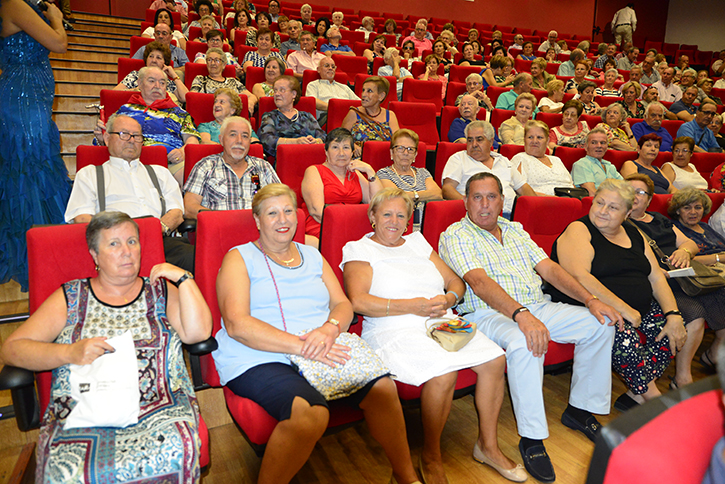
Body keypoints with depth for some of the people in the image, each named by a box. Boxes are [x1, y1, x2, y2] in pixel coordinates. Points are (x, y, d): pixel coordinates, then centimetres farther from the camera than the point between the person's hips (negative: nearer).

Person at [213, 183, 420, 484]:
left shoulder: (312, 256, 21)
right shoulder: (240, 258, 4)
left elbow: (342, 305, 14)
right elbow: (236, 325, -9)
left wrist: (330, 329, -12)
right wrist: (301, 346, -18)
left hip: (322, 354, 5)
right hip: (259, 360, -4)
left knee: (382, 386, -19)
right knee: (310, 412, -34)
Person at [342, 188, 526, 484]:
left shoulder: (417, 242, 22)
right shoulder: (358, 249, 5)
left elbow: (456, 282, 20)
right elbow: (358, 301, -11)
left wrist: (448, 299, -5)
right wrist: (412, 306, -14)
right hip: (393, 329, -6)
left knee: (494, 359, -16)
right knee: (444, 372, -32)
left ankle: (488, 444, 3)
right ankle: (431, 458, -9)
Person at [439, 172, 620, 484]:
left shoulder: (515, 231, 18)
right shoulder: (455, 236, -5)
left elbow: (549, 268, 11)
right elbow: (479, 281, -20)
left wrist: (589, 299, -2)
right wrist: (520, 315, -33)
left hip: (537, 308, 7)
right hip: (488, 314, -7)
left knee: (599, 324, -4)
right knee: (523, 343, -37)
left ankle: (581, 409, 10)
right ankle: (531, 438, -20)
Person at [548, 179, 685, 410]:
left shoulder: (633, 234, 16)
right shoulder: (578, 230, -6)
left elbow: (657, 278, 13)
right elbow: (579, 278, -21)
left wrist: (673, 315, -3)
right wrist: (623, 308, -24)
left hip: (639, 309, 8)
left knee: (674, 331, -13)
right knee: (624, 335, -32)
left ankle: (635, 396, -6)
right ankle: (654, 400, -11)